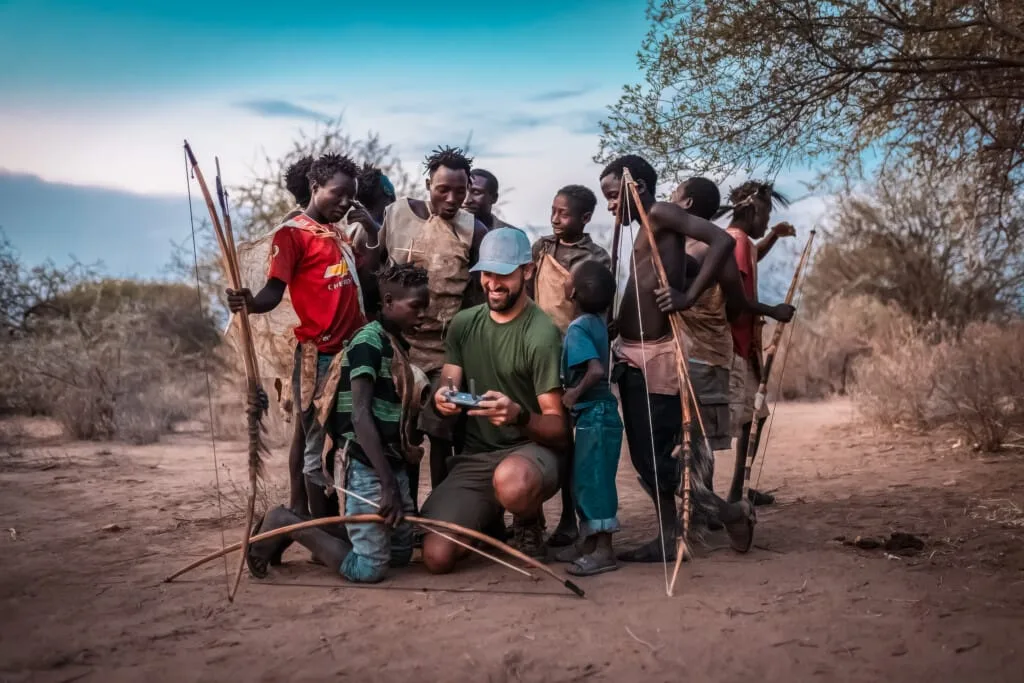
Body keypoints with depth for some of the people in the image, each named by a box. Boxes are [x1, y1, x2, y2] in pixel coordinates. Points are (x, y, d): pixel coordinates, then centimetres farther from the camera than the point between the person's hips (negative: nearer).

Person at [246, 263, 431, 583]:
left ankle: (293, 527, 21)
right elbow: (360, 415, -21)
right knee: (368, 568, -10)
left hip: (392, 464, 9)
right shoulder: (368, 342, -13)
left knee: (401, 554, 14)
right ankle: (285, 524, 6)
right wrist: (388, 483, -26)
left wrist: (397, 476, 14)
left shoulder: (398, 344, 14)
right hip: (364, 467, -9)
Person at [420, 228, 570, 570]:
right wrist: (442, 400, -22)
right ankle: (489, 519, 19)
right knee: (437, 556, -17)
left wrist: (518, 416, -35)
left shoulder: (541, 334, -13)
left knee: (511, 481, -42)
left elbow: (558, 429, -13)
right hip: (473, 456, 4)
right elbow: (449, 390, 4)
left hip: (530, 451, -4)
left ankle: (528, 525, -2)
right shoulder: (463, 324, 6)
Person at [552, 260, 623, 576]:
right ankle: (589, 542, 24)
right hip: (595, 413, 9)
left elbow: (596, 371, -30)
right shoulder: (597, 322, 8)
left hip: (595, 415, -9)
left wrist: (575, 393, -18)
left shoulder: (577, 328, -17)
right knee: (585, 480, 16)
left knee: (593, 481, -4)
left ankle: (604, 550, 0)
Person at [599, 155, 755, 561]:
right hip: (632, 355, 9)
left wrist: (689, 296, -24)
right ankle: (668, 539, 20)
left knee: (654, 456, -6)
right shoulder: (644, 231, 19)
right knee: (645, 456, 11)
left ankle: (729, 513, 12)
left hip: (656, 355, -9)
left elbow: (722, 241, -22)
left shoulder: (661, 215, -8)